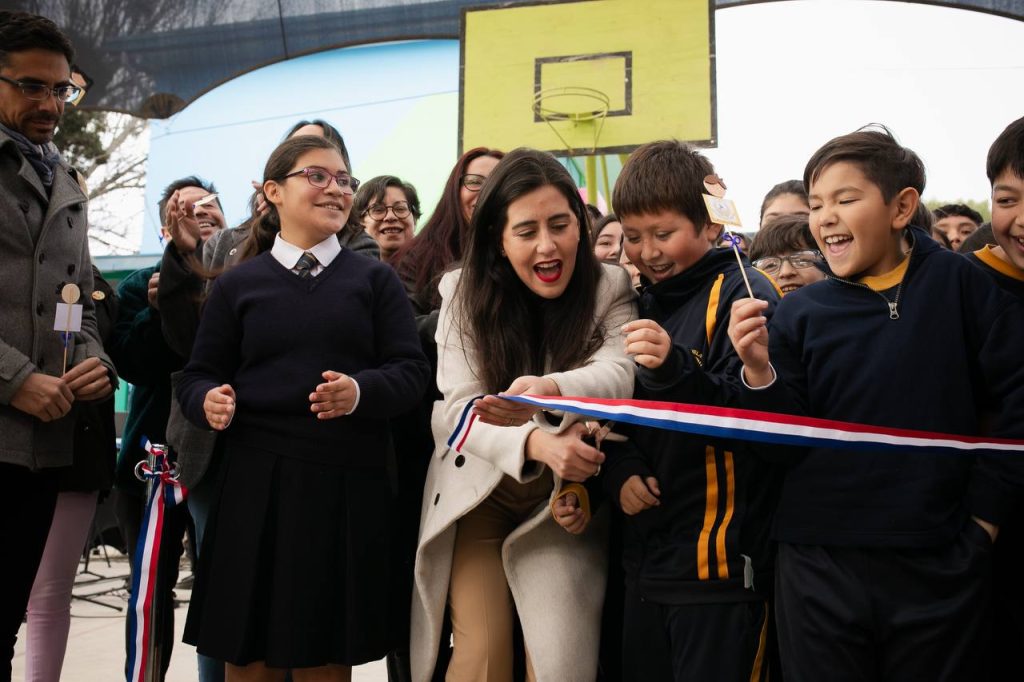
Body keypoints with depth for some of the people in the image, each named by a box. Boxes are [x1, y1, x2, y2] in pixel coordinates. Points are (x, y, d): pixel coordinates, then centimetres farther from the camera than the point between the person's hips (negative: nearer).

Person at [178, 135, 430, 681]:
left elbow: (411, 371, 1)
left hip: (348, 487, 0)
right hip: (255, 483, 0)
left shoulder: (375, 280, 8)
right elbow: (197, 376, 8)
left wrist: (360, 392, -19)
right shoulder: (238, 284, 9)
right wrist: (209, 401, -14)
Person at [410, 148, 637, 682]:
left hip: (562, 499, 0)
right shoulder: (465, 292, -5)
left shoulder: (611, 289, -6)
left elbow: (621, 371, -25)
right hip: (478, 494, 1)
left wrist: (551, 390, -47)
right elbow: (457, 408, -13)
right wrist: (536, 443, -34)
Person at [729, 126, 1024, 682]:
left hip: (939, 567, -1)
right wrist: (759, 371, -16)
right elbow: (783, 448, 0)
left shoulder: (959, 284, -2)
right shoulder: (801, 313, 2)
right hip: (820, 565, 1)